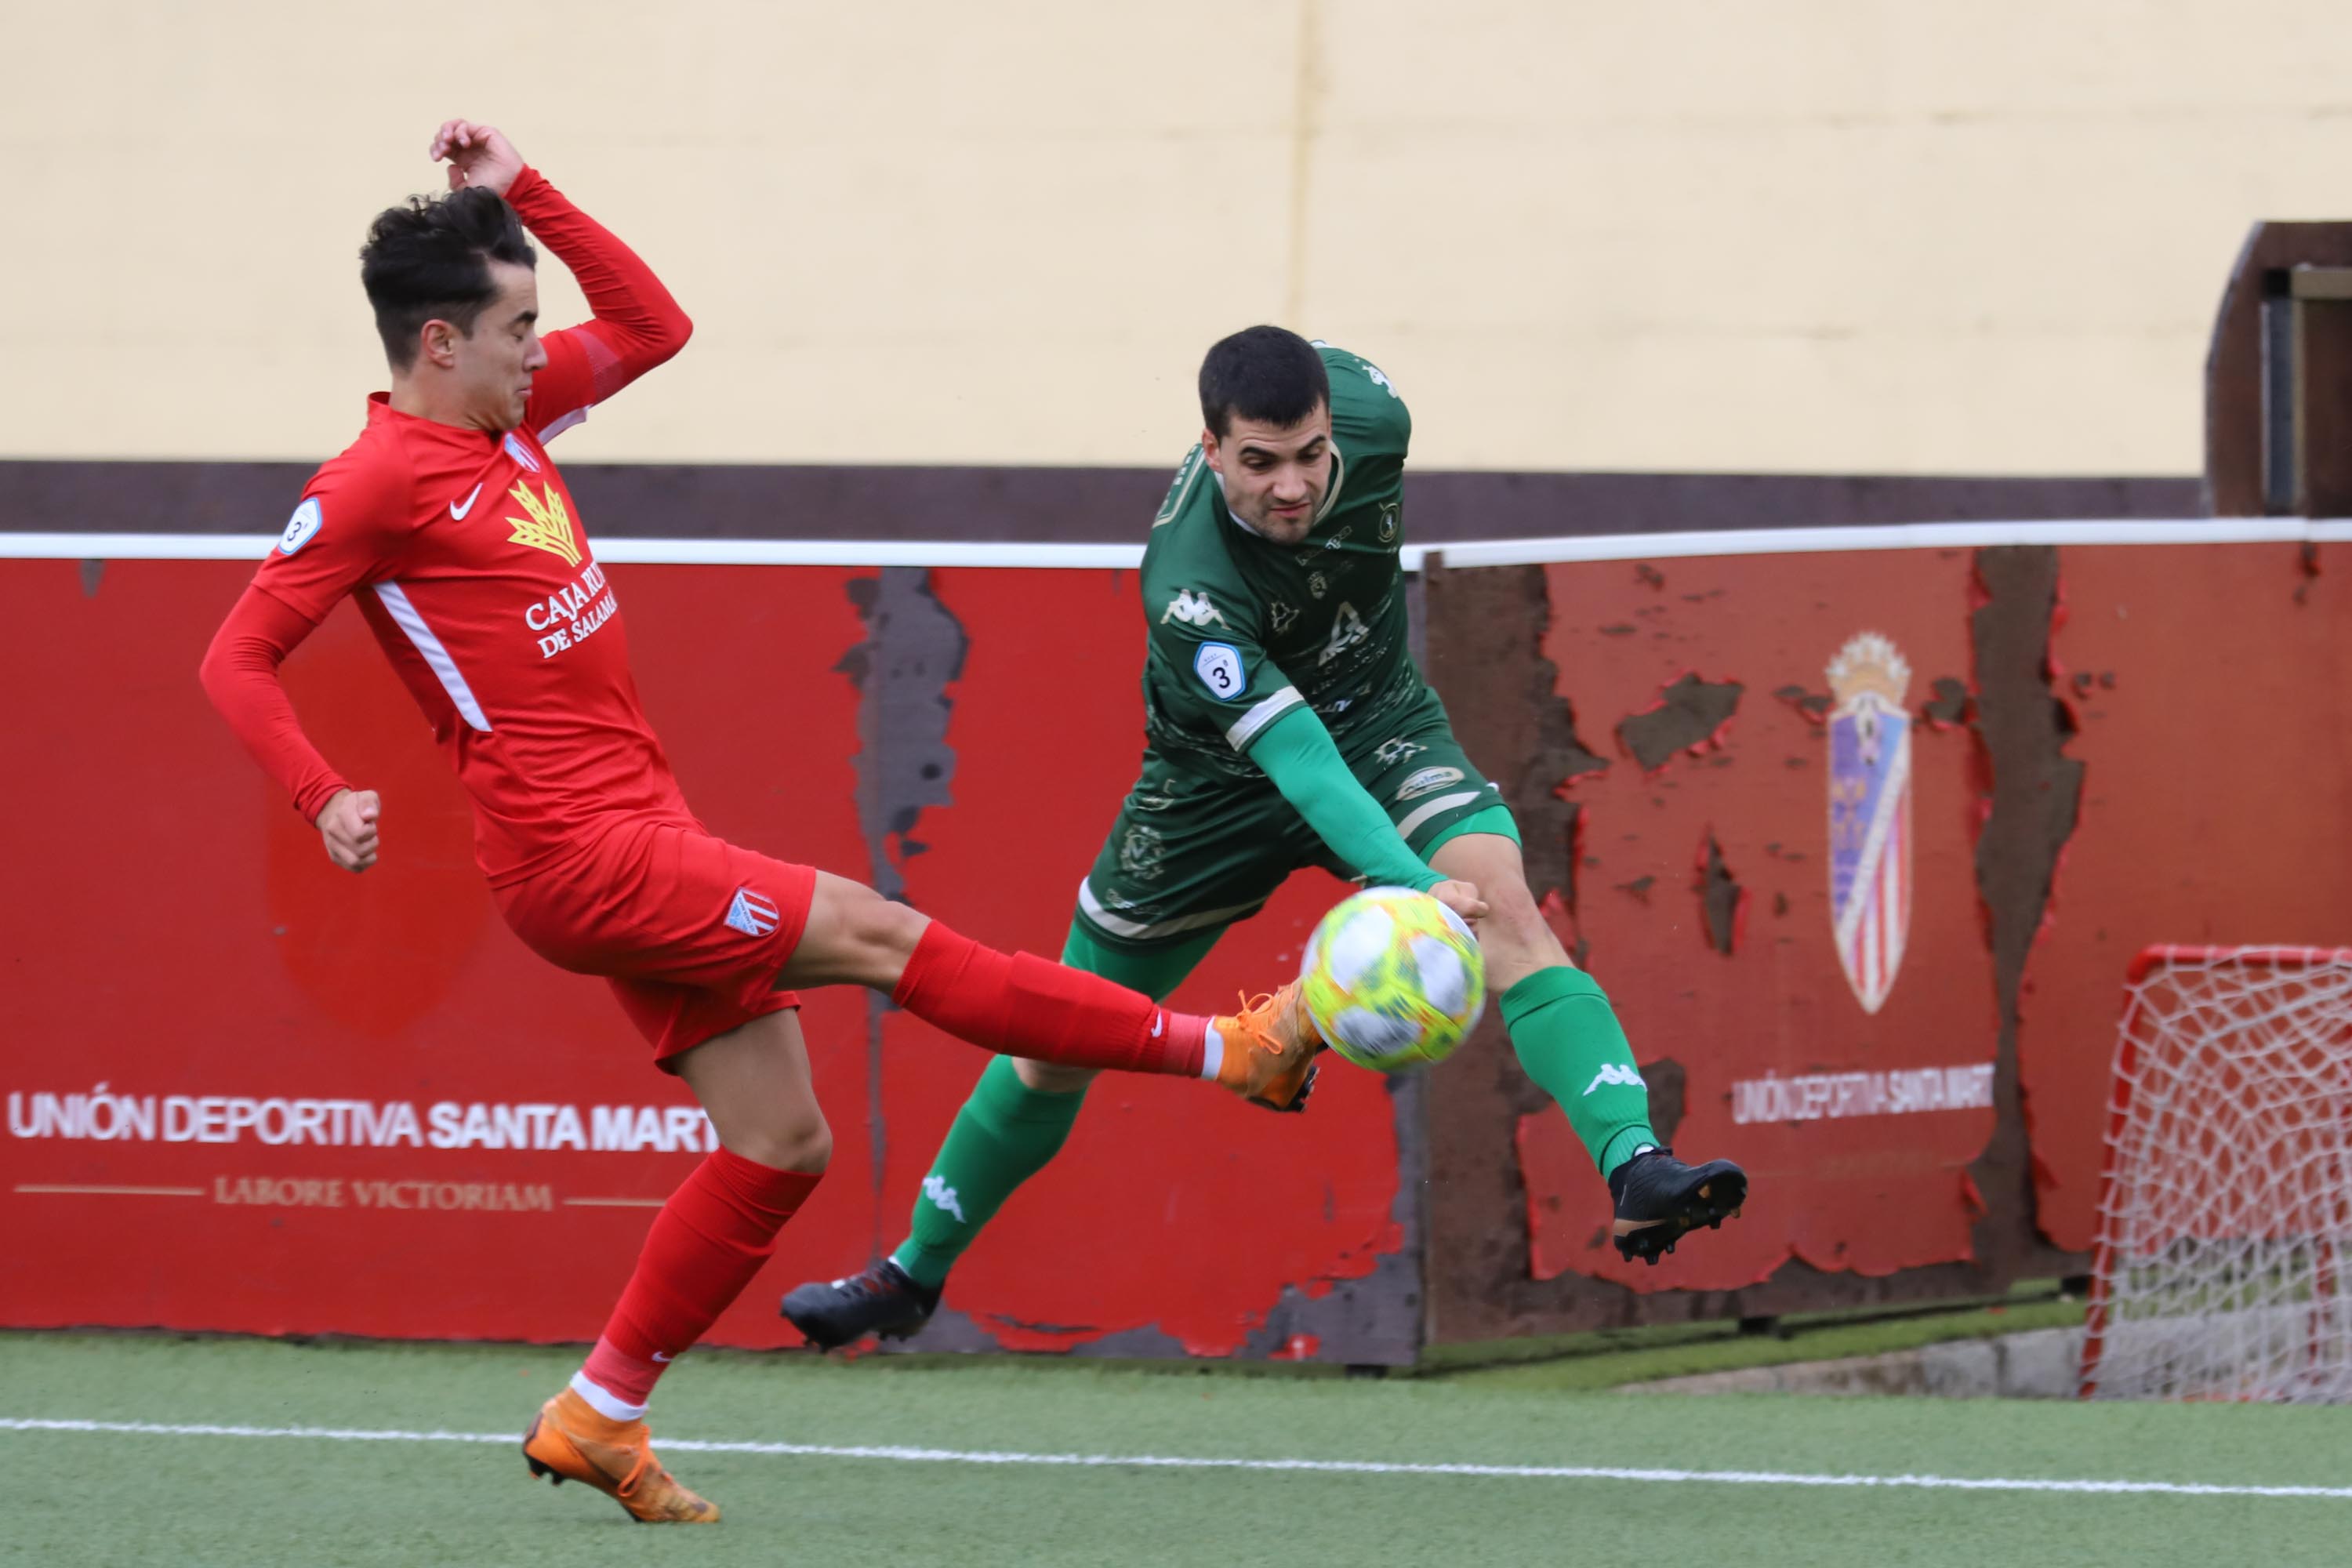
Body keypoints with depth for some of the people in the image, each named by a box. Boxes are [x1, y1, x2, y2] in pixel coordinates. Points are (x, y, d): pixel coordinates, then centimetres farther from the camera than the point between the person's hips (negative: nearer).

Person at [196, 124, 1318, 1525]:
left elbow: (653, 326, 22)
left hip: (645, 835, 10)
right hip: (577, 855, -10)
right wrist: (326, 799, -27)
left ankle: (601, 1416, 13)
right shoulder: (378, 482, -11)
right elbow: (238, 658, -12)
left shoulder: (506, 417, 12)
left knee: (781, 1144, 7)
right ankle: (1231, 1052, -6)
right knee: (881, 937, -10)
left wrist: (523, 194, 12)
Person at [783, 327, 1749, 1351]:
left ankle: (1635, 1169, -43)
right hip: (1221, 779, -2)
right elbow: (1299, 762, -46)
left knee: (1505, 903, -30)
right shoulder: (1188, 589, -38)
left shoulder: (1368, 415, -24)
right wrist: (1410, 884, -61)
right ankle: (915, 1274, 33)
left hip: (1378, 722, 2)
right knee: (1058, 1048, 10)